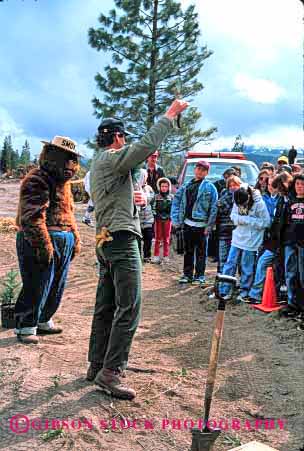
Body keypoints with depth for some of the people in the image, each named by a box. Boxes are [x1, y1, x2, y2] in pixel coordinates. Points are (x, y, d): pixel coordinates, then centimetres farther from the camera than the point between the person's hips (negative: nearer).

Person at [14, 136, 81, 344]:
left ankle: (43, 321, 31)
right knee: (37, 286, -4)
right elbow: (33, 217, -20)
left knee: (57, 286, 15)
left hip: (64, 242, 9)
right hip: (42, 241, -9)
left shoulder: (63, 182, 18)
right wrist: (43, 245, -23)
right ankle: (26, 327, 10)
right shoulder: (37, 180, -12)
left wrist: (76, 239, 20)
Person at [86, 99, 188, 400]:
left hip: (106, 240, 11)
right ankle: (110, 372, -10)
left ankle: (97, 366, 19)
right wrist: (170, 115, -12)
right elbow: (147, 145, -21)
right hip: (122, 238, -11)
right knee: (129, 308, -11)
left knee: (105, 307, 12)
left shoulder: (98, 163, 23)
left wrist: (130, 198, 16)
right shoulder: (112, 157, -8)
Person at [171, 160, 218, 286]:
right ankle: (187, 274, 22)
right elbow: (177, 200, 10)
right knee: (188, 251, 13)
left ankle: (199, 276, 13)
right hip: (187, 223, 5)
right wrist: (176, 218, 1)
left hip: (201, 225, -5)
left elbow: (213, 207, -9)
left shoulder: (209, 187, -4)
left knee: (201, 252, 4)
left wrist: (209, 226, -13)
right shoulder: (186, 185, 10)